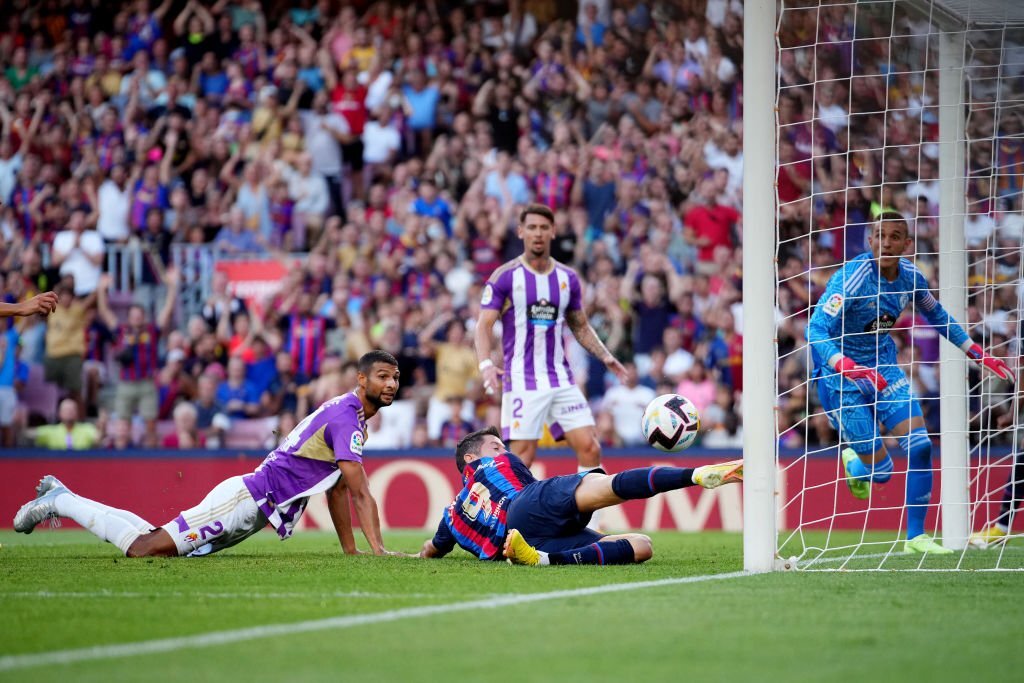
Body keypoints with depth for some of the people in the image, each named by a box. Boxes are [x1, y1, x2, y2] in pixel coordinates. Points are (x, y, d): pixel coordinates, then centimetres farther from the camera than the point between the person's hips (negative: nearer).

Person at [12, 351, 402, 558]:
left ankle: (63, 499, 19)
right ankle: (60, 502, 1)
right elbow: (360, 492, -21)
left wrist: (351, 550, 18)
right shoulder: (346, 417, -15)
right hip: (249, 499, -10)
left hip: (254, 507, 10)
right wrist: (377, 548, -24)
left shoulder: (351, 414, 17)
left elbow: (337, 488, 22)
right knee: (145, 548, -14)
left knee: (152, 545, 10)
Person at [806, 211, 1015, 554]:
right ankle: (853, 462, 32)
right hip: (842, 378, -6)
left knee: (920, 447, -9)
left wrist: (980, 355, 11)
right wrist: (847, 367, -49)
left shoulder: (910, 276, -5)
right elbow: (816, 330, -32)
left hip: (883, 368, 6)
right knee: (880, 471, -6)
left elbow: (938, 317, 14)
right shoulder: (851, 278, -25)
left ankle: (916, 536, 4)